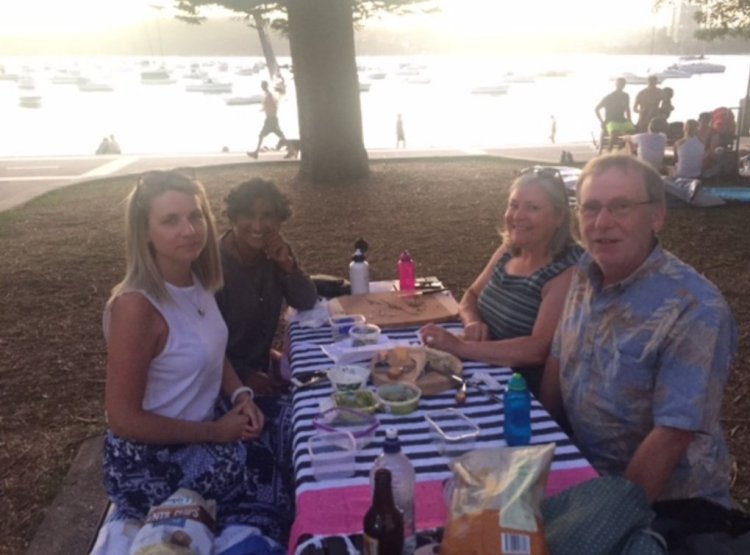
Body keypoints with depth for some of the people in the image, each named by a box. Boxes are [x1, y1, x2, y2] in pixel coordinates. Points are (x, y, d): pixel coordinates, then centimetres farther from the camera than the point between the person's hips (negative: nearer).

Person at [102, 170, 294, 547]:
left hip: (210, 418, 8)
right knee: (276, 471, -10)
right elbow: (123, 420, -23)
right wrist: (215, 432, -17)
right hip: (153, 456, -7)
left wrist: (241, 395, -5)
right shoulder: (136, 306, -28)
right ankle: (276, 535, 21)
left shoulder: (196, 280, -3)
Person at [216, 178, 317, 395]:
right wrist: (244, 376, -22)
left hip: (262, 362, 7)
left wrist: (287, 263, -20)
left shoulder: (275, 250, -4)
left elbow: (307, 303, -6)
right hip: (228, 376, -6)